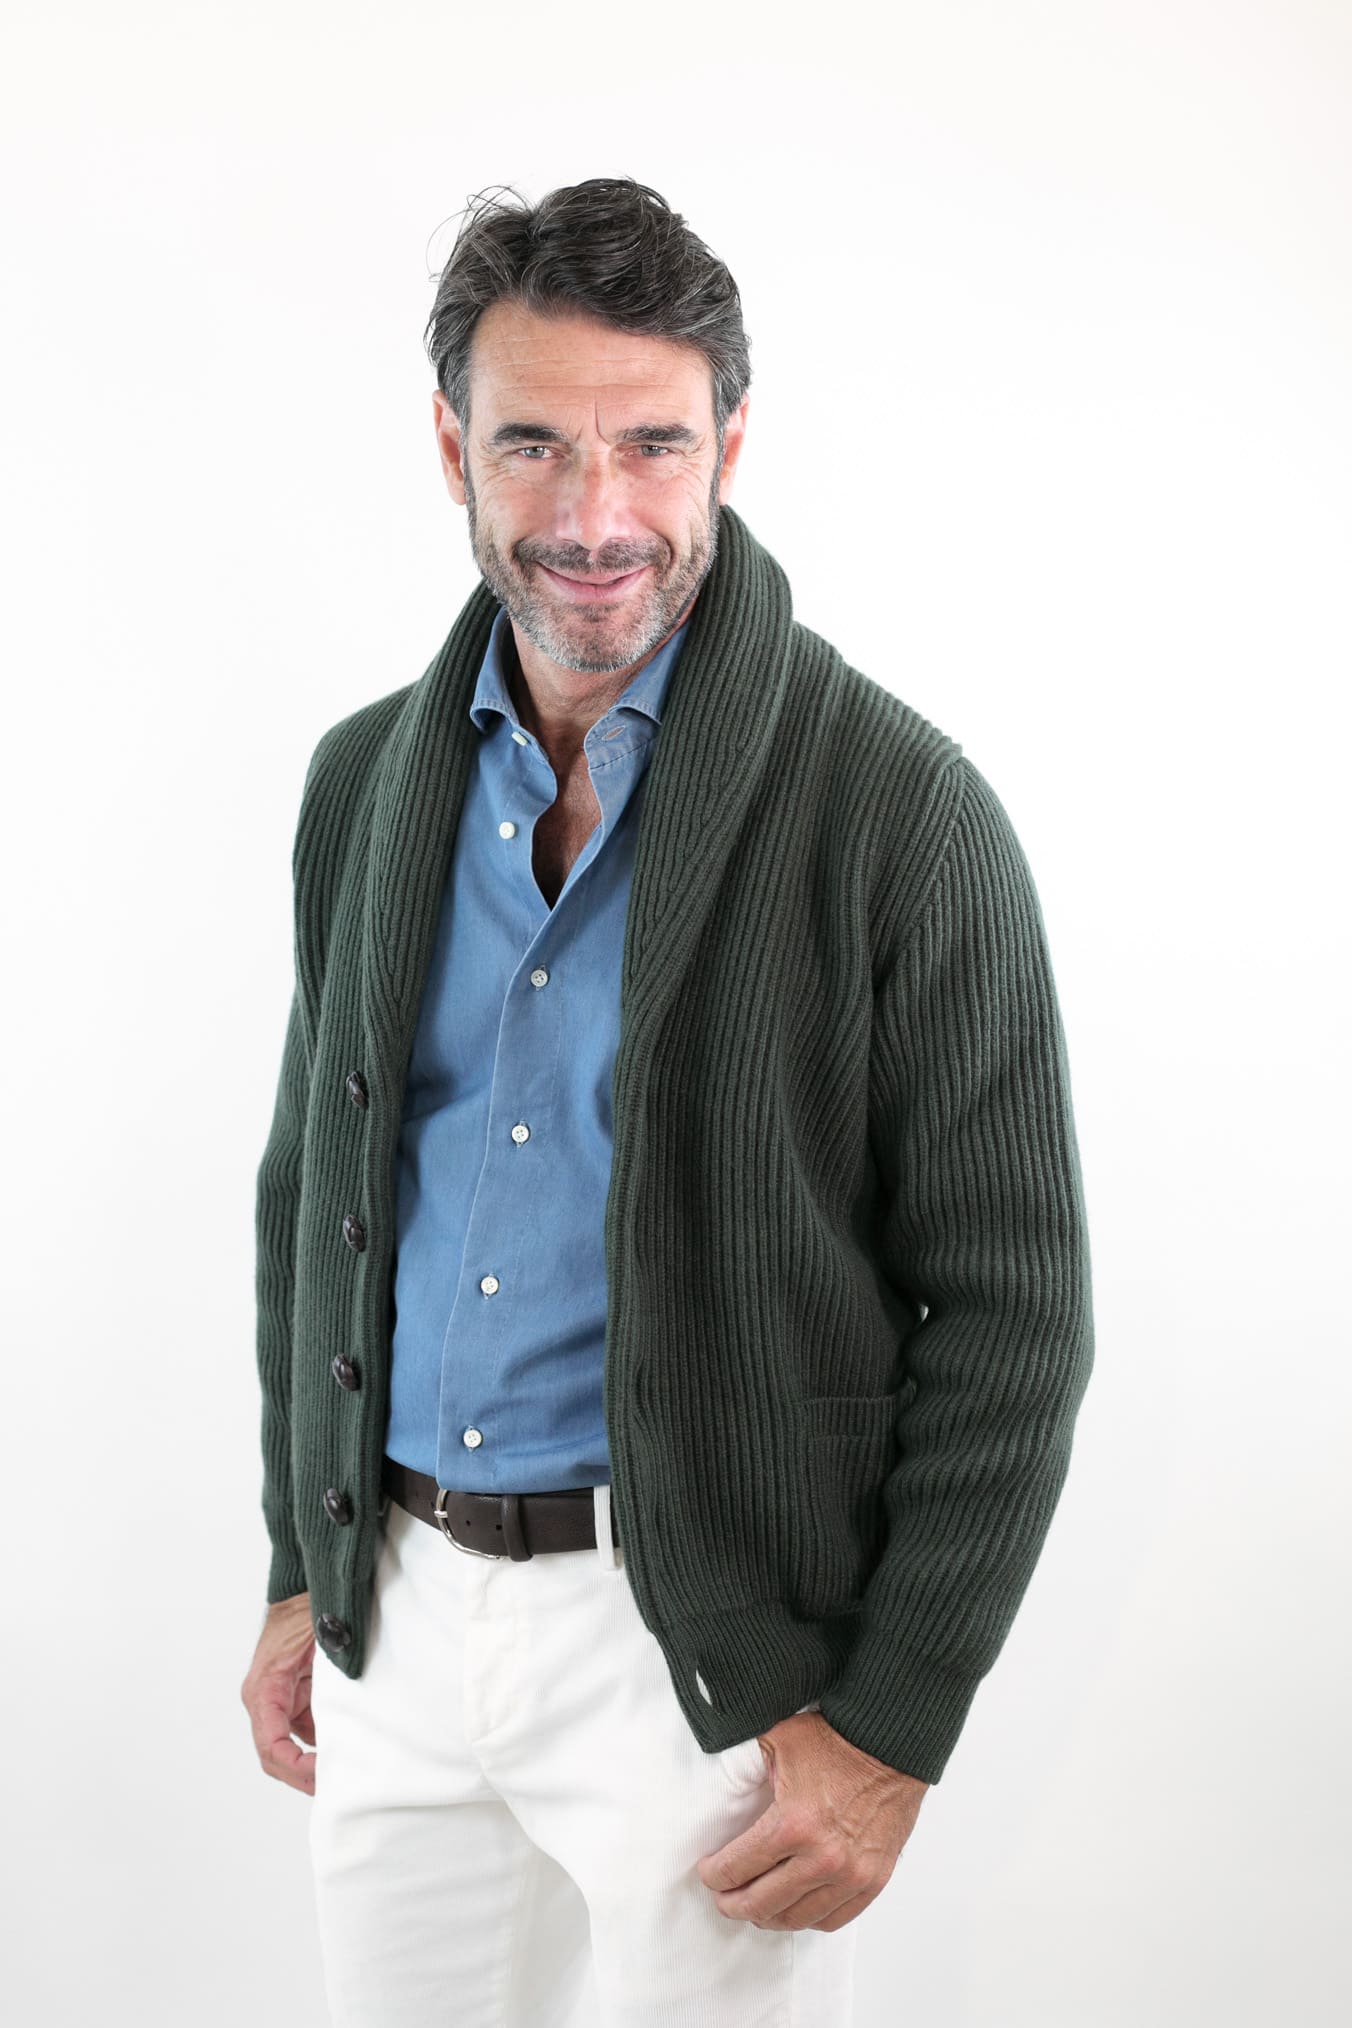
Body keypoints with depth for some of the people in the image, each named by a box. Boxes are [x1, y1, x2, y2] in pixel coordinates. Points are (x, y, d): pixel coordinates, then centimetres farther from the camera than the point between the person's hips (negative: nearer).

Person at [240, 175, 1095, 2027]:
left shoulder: (900, 811, -13)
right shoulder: (369, 781, 3)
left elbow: (1011, 1311, -11)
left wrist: (894, 1726, -12)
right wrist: (306, 1574, 12)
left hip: (709, 1649, -4)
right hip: (394, 1621, 5)